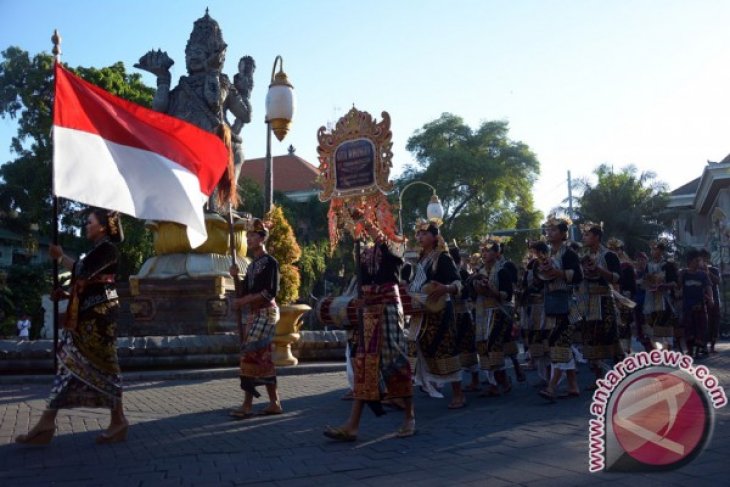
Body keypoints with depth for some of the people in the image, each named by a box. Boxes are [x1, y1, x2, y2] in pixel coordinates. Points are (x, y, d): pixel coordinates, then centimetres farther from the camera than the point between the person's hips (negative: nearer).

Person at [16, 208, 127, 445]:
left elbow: (81, 271, -20)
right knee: (69, 363, 4)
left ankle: (118, 421, 6)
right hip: (87, 316, 10)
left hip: (98, 315, -10)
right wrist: (68, 295, 9)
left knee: (104, 366, -4)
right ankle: (46, 423, 5)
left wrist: (61, 256, -6)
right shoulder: (97, 251, 22)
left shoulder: (108, 249, -8)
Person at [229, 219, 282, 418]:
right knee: (263, 358, 10)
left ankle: (247, 404, -8)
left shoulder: (270, 262, -9)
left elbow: (270, 293, -18)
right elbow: (242, 293, 15)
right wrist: (235, 277, 0)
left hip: (265, 314, -9)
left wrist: (243, 301, -17)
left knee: (251, 355, -12)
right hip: (255, 314, 9)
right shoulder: (252, 265, 17)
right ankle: (275, 403, 16)